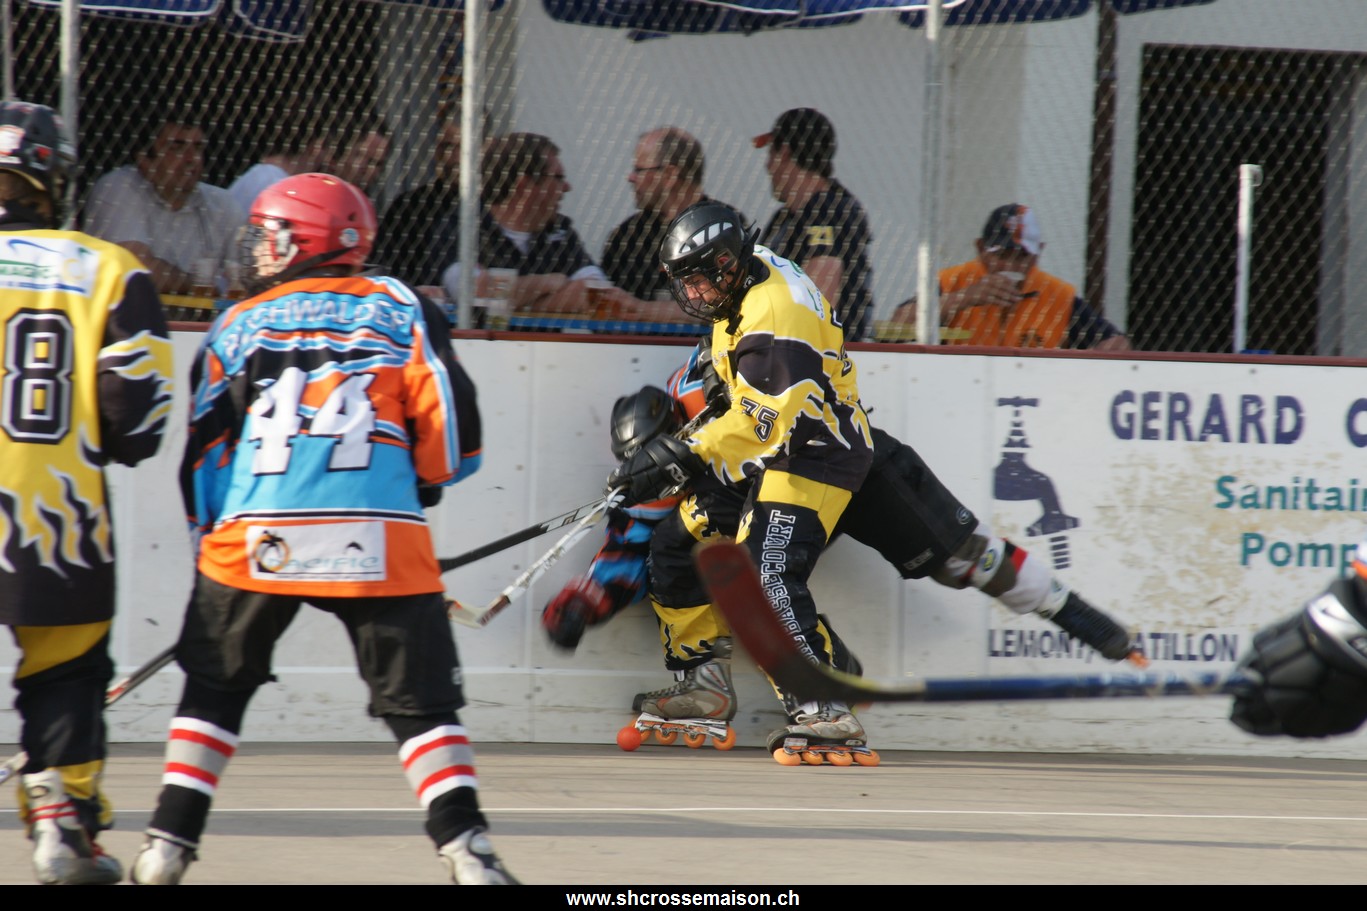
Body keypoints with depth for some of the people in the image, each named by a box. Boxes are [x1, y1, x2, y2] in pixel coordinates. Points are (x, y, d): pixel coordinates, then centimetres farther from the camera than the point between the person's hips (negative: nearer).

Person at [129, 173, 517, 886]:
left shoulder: (238, 326, 15)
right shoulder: (398, 309, 11)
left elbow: (203, 453, 14)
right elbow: (451, 423, 4)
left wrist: (211, 540, 26)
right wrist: (421, 483, 23)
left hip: (254, 536, 1)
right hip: (379, 544, -1)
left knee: (214, 689, 18)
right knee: (420, 702, 5)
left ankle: (167, 848, 12)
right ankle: (465, 848, -10)